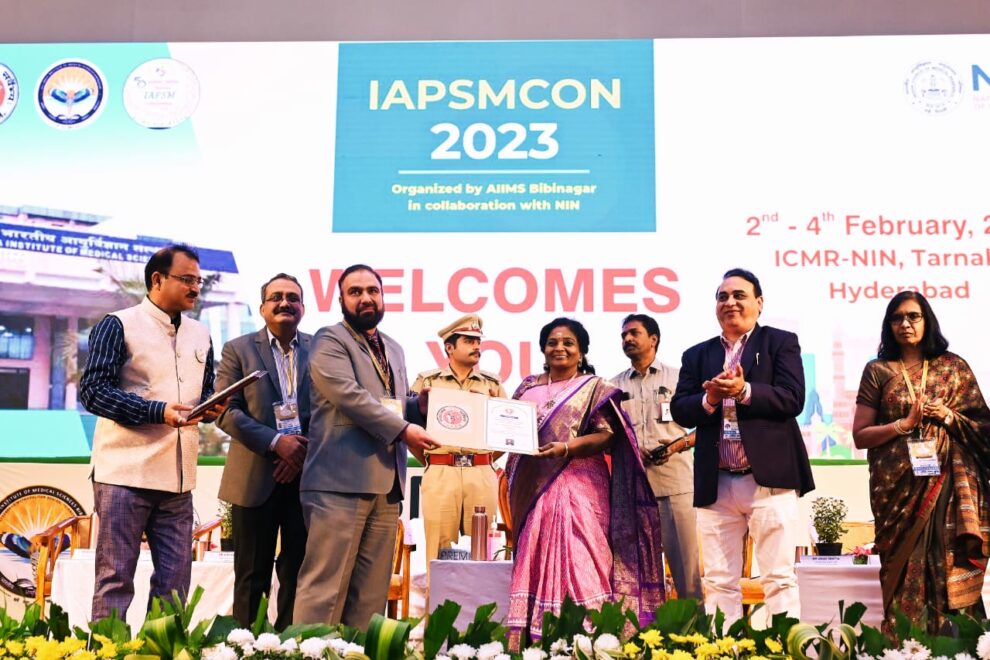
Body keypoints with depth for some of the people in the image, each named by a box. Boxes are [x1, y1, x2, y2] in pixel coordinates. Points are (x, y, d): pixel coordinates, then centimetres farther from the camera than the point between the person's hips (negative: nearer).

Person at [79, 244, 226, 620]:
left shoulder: (200, 335, 15)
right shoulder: (118, 325, -3)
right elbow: (93, 390, -10)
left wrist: (213, 407, -3)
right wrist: (158, 412, -21)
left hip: (178, 476, 6)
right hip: (125, 472, -5)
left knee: (175, 582, 8)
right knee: (115, 579, 0)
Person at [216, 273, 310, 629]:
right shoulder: (238, 349, 5)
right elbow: (227, 411, -3)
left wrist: (304, 450, -10)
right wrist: (275, 442, -15)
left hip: (307, 474, 1)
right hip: (255, 475, -1)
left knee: (299, 571, 7)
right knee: (252, 575, 6)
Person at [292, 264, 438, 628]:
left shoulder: (394, 350, 23)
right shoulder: (329, 340, 0)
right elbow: (350, 396, -14)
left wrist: (421, 405, 6)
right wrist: (403, 430, -14)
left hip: (386, 484, 7)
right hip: (341, 481, -7)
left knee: (372, 591, 8)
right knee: (326, 585, -6)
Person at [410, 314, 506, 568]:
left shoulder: (492, 383, 12)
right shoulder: (428, 380, 6)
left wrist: (487, 461, 2)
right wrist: (430, 461, 2)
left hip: (482, 473, 2)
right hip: (440, 473, -2)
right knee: (440, 549, -1)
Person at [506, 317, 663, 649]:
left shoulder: (593, 387, 4)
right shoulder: (528, 387, 17)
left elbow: (607, 435, -5)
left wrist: (566, 448, -19)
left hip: (577, 486, -4)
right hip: (533, 488, 4)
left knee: (578, 560, -10)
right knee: (534, 560, 1)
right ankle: (531, 636, 5)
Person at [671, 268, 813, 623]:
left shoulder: (781, 342, 6)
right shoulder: (697, 355, 15)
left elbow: (793, 398, -8)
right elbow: (679, 410, 5)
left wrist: (744, 391, -20)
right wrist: (709, 400, -14)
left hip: (769, 478, -3)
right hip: (716, 484, 4)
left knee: (779, 577, 0)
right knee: (719, 581, 8)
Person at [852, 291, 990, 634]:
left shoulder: (954, 367, 10)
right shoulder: (877, 371, 5)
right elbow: (860, 436, 1)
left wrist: (948, 417, -8)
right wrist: (906, 423, -10)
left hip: (950, 486, 1)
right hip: (899, 488, -1)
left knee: (953, 572, -3)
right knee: (906, 574, -1)